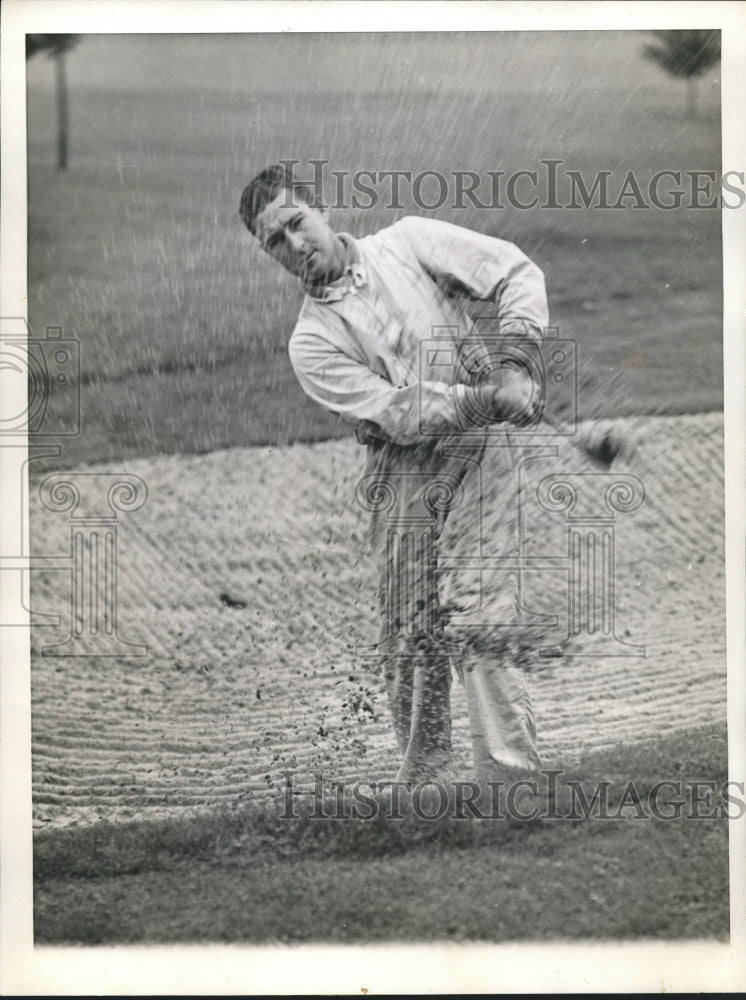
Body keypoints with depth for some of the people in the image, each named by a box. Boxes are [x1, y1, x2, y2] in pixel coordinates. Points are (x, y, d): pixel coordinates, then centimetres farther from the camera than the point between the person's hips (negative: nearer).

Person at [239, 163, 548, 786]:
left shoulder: (406, 243, 11)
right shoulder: (311, 342, 6)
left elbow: (517, 272, 6)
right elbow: (397, 414, -7)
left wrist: (516, 360, -11)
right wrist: (490, 395, -20)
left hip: (488, 449, -1)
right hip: (409, 472, 1)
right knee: (414, 636, -2)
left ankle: (508, 772, -10)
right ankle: (425, 775, 10)